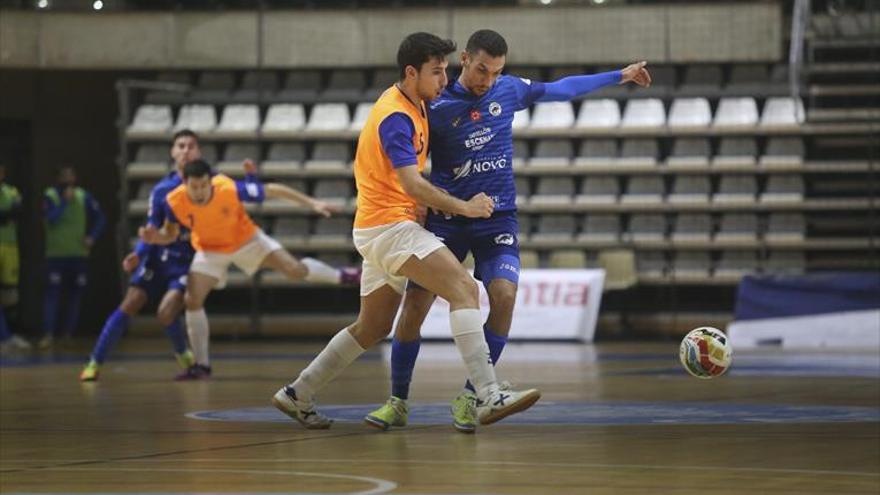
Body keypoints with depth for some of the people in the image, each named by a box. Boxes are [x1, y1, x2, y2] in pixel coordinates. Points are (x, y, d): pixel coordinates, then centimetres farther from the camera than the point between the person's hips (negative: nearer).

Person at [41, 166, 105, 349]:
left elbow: (99, 218, 9)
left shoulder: (83, 197, 4)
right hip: (56, 255, -3)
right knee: (52, 293, -12)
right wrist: (65, 201, -20)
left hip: (79, 255, 3)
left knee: (76, 295, 5)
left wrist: (92, 237, -4)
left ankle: (68, 333, 14)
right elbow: (52, 217, -18)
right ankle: (48, 334, -15)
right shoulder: (50, 196, -4)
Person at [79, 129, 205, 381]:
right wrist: (138, 255, -11)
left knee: (166, 313, -19)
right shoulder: (161, 189, 2)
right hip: (160, 256, 3)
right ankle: (94, 363, -2)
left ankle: (184, 356, 14)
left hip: (190, 260, -3)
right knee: (129, 305, -8)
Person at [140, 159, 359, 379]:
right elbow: (170, 234, -7)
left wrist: (312, 203, -20)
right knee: (192, 300, -15)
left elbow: (273, 190, -23)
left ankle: (341, 276, 24)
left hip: (245, 239, -1)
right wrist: (155, 237, -32)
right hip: (210, 250, 1)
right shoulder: (174, 202, -29)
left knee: (295, 269, -9)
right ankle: (202, 365, 0)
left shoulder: (230, 189, -36)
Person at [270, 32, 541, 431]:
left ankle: (297, 396, 26)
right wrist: (464, 207, -18)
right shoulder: (396, 116, -17)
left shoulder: (410, 105, 14)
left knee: (373, 328, 18)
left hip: (377, 228, 11)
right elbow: (411, 183, -25)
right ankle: (489, 397, -33)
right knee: (464, 289, -22)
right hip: (388, 223, -11)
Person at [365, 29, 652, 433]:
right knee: (414, 304, -9)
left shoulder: (509, 90, 3)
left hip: (497, 218, 2)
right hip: (447, 218, -2)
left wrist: (620, 76, 25)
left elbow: (561, 89, 19)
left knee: (504, 295, -21)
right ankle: (397, 403, 9)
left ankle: (469, 398, -8)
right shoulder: (435, 109, -9)